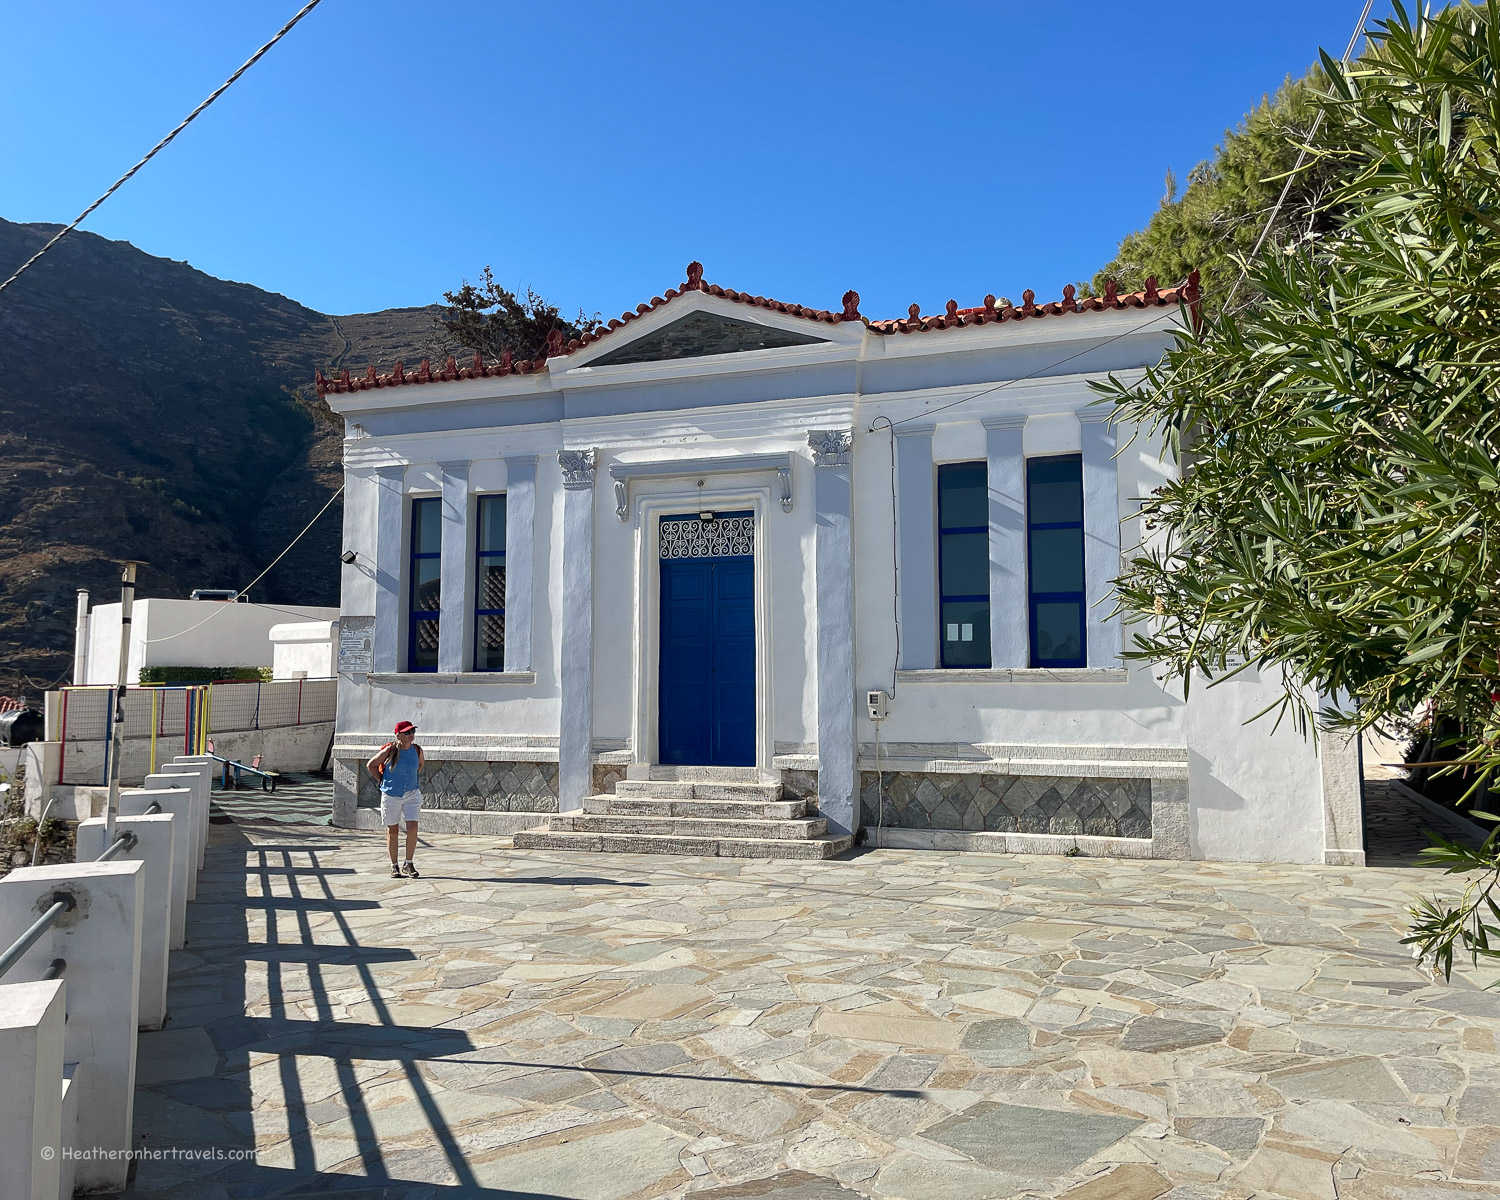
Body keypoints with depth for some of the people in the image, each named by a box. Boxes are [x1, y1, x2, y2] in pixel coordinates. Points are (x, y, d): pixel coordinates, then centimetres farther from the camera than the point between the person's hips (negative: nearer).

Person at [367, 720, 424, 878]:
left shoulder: (417, 750, -3)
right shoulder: (390, 750, -12)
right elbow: (370, 765, -2)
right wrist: (382, 781, -1)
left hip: (412, 794, 2)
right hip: (391, 795, -2)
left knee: (412, 828, -9)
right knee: (392, 831, 7)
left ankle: (409, 865, 4)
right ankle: (394, 866, 19)